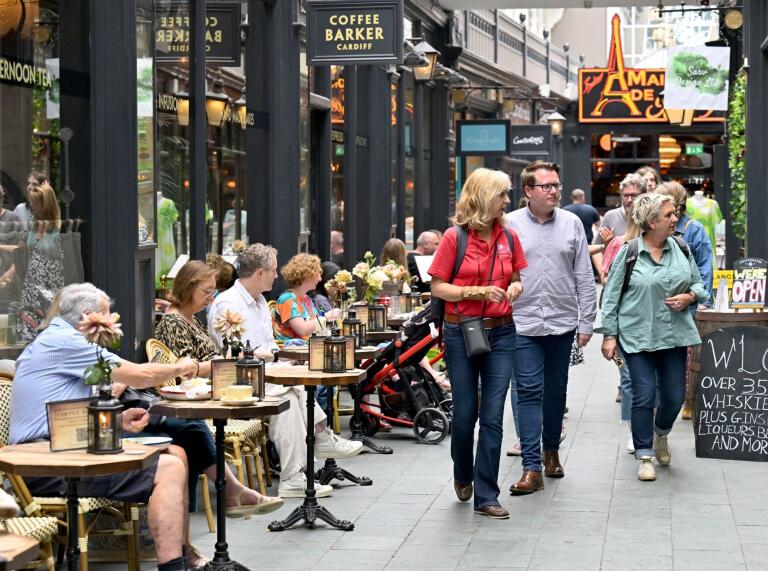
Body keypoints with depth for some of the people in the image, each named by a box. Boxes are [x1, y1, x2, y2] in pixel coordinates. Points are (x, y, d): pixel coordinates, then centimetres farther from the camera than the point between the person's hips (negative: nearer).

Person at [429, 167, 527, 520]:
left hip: (500, 333, 3)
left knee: (493, 416, -2)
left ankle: (486, 496, 4)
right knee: (465, 413, 7)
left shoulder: (508, 237, 6)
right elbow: (438, 287, -5)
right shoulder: (455, 237, -6)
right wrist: (477, 292, -18)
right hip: (462, 332, -3)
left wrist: (515, 288, -4)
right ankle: (463, 475, 35)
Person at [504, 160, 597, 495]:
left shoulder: (572, 224, 5)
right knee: (529, 392, -5)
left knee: (556, 391, 13)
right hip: (523, 325, -2)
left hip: (562, 323, 2)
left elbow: (584, 277, 7)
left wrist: (586, 322, 4)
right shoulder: (510, 225, 0)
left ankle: (551, 451, 31)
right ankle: (532, 468, -6)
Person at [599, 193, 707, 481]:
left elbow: (699, 284, 15)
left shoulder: (682, 249, 5)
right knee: (643, 395, -5)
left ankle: (660, 434, 38)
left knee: (674, 396, 7)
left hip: (674, 335, 4)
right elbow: (611, 296, -2)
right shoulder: (628, 252, -6)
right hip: (638, 336, -4)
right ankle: (644, 456, 8)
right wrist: (609, 334, -4)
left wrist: (690, 296, -7)